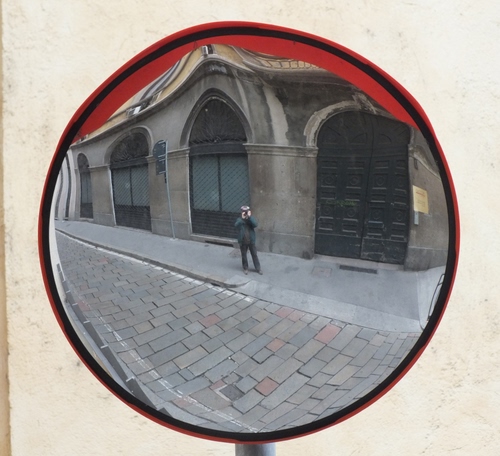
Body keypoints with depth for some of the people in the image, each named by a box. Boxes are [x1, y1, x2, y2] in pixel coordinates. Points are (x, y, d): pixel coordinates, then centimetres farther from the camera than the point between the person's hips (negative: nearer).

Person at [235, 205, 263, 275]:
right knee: (244, 255, 11)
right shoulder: (240, 219, -3)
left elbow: (255, 225, -21)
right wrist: (242, 218, -32)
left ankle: (258, 268, 20)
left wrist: (249, 217, -25)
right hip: (243, 242, 0)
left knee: (254, 255, 9)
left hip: (251, 241, 0)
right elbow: (236, 225, -24)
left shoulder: (251, 218, -2)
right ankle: (245, 268, 28)